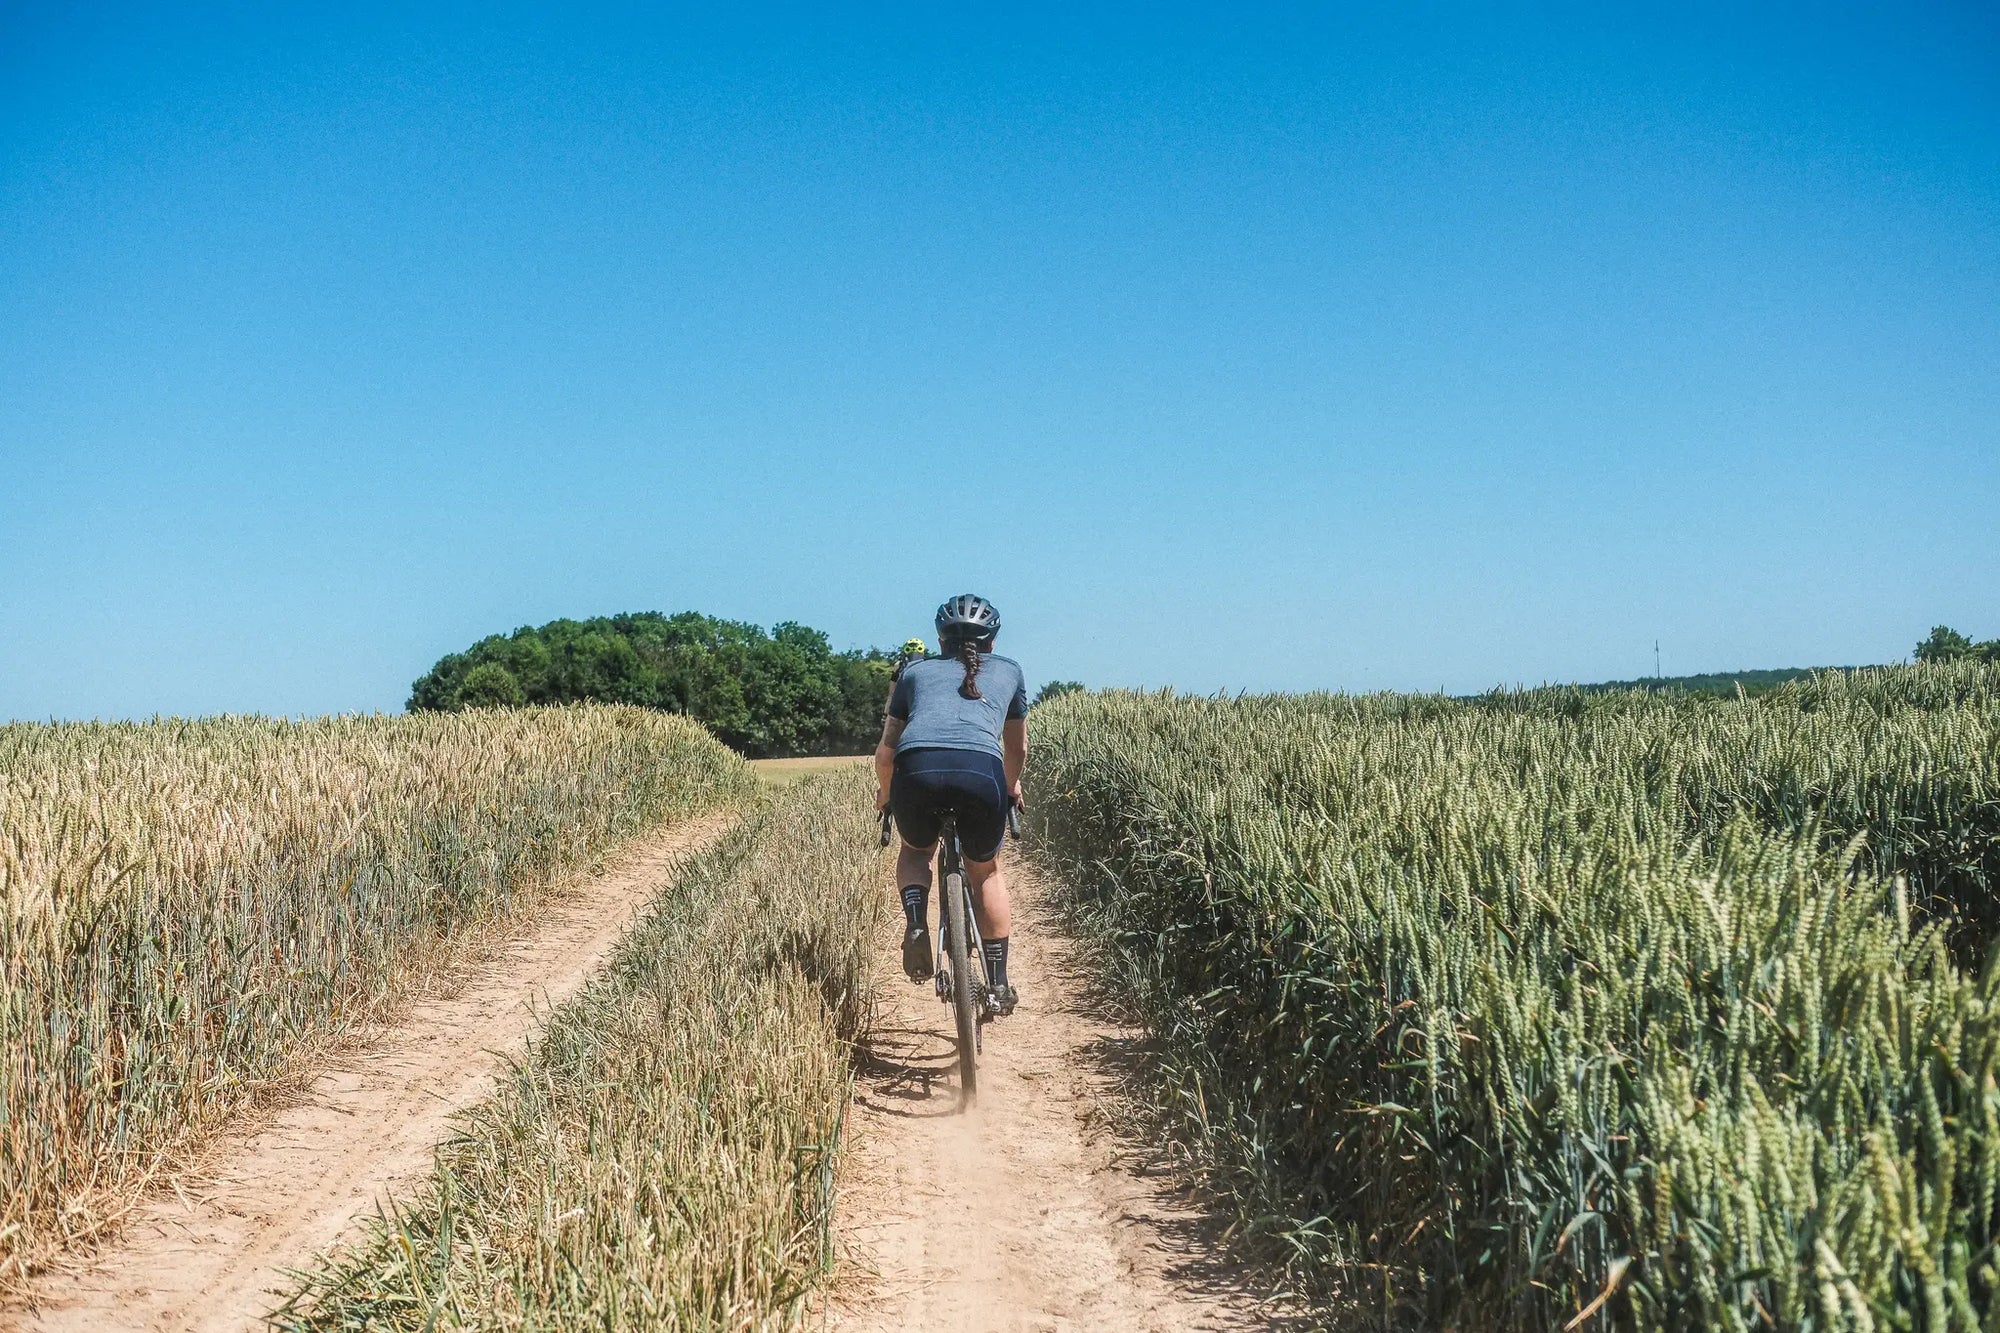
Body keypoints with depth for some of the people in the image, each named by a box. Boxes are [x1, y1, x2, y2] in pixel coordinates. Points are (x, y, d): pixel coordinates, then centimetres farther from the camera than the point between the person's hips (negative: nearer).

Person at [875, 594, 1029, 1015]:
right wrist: (1011, 787, 60)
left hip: (918, 768, 0)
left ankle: (915, 924, 5)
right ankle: (998, 985, 25)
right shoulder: (1009, 671, 31)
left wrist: (885, 791, 49)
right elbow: (1017, 749, 41)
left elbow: (886, 750, 30)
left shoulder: (915, 670, 30)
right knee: (986, 870, 26)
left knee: (916, 851, 32)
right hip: (982, 771, 0)